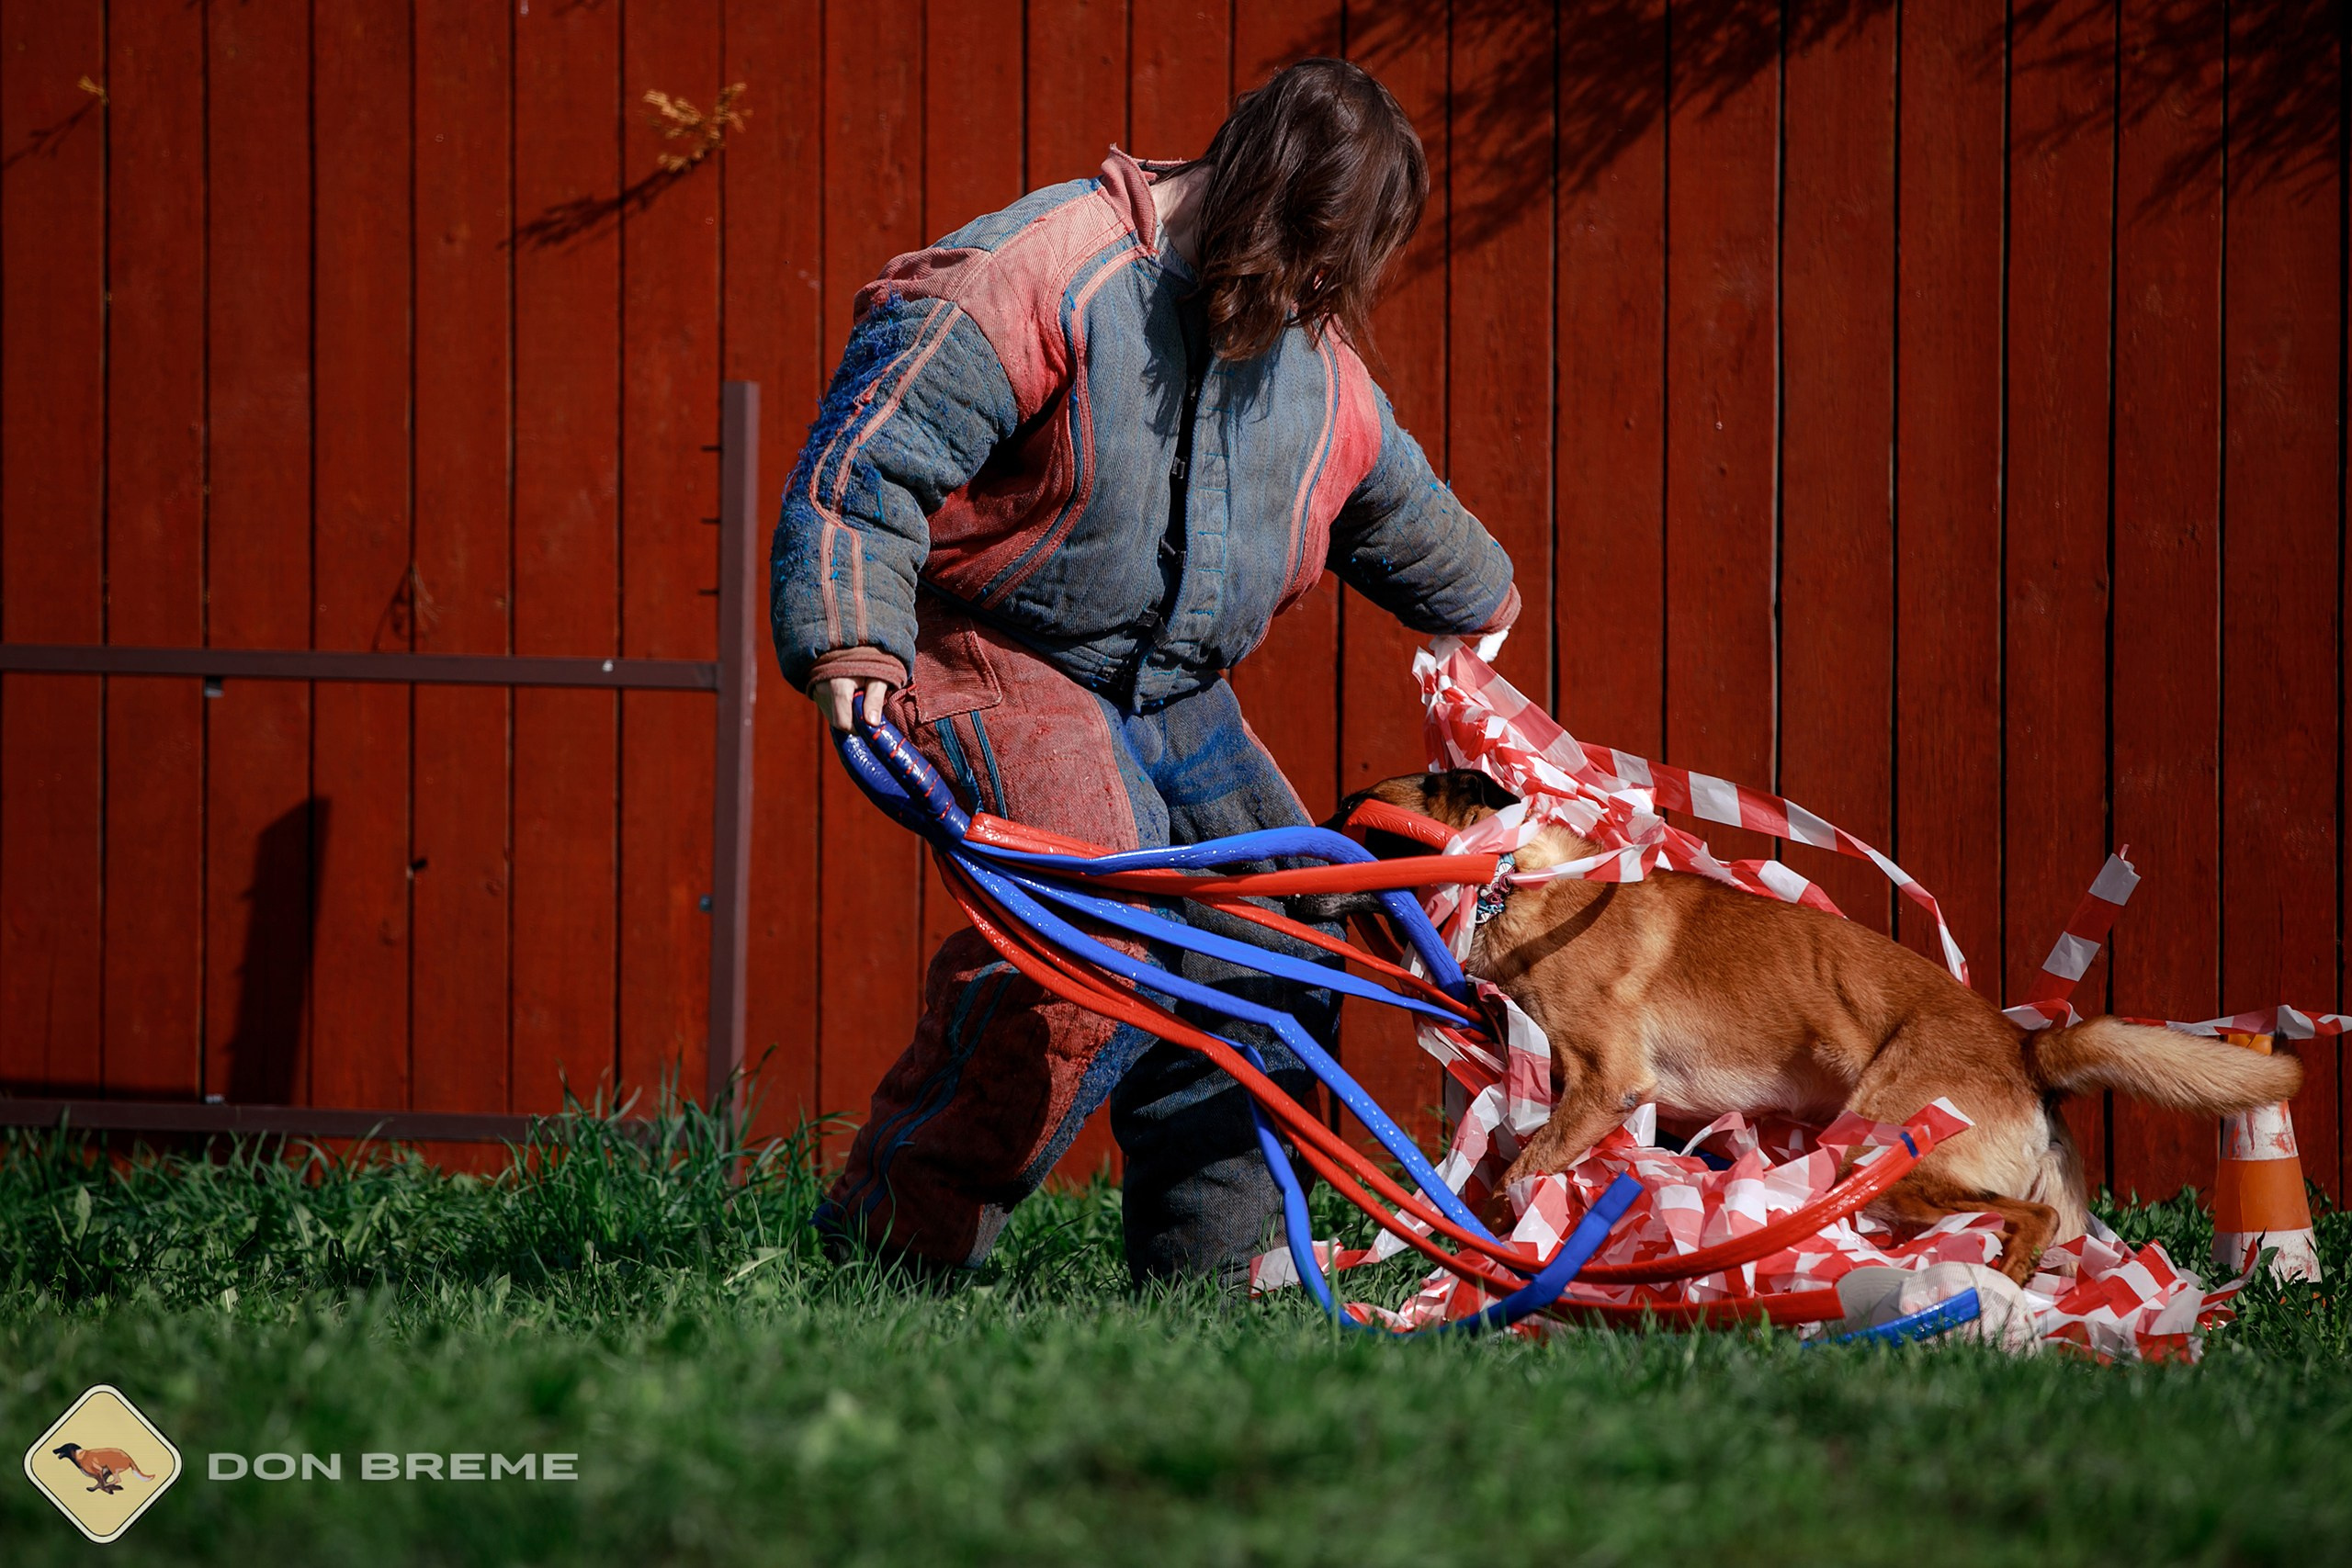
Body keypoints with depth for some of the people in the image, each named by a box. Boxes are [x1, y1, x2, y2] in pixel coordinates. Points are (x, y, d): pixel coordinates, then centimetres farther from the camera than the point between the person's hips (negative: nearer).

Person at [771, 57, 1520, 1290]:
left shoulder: (1314, 362, 7)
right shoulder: (1042, 276, -20)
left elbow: (1390, 499, 30)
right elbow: (867, 458, -23)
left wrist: (1476, 605, 46)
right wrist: (852, 641, -33)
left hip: (1169, 694, 9)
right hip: (995, 662, -9)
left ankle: (1204, 1255, 14)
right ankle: (900, 1223, -23)